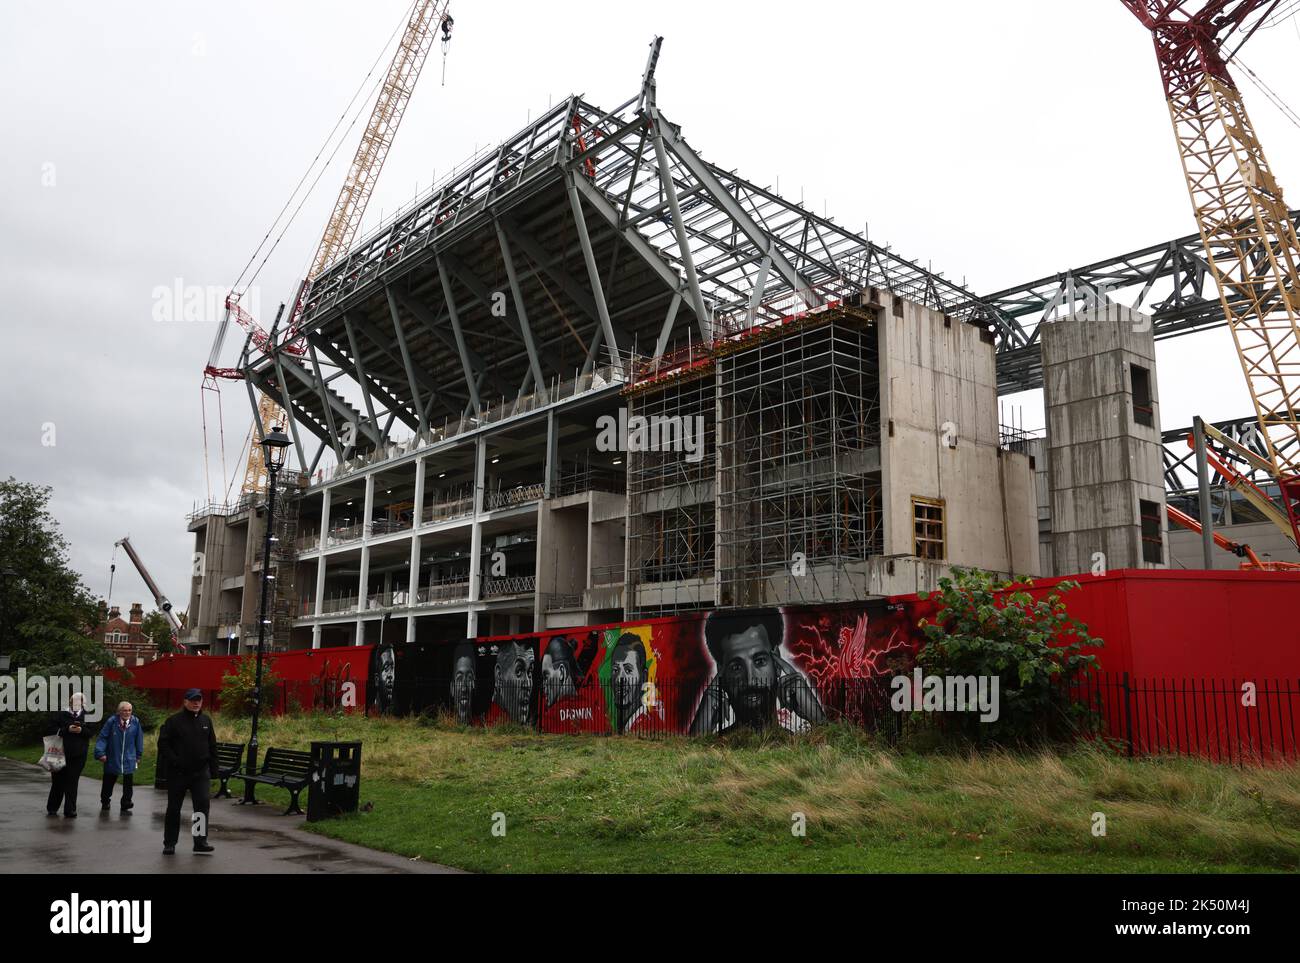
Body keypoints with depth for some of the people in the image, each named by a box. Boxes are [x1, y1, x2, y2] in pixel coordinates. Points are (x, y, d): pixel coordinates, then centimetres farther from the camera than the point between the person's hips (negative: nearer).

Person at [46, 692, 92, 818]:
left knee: (72, 783, -1)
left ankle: (70, 810, 1)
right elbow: (50, 730, -2)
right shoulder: (62, 715, 4)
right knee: (58, 781, 7)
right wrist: (67, 729, -14)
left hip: (78, 755, 0)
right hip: (61, 753, 0)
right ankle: (52, 808, 24)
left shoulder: (87, 717, 7)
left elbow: (91, 732, 5)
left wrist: (81, 730, -14)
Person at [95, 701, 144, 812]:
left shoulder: (135, 722, -4)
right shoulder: (112, 721, -11)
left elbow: (139, 739, 5)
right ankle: (105, 802, 34)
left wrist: (139, 755, 10)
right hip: (112, 758, -1)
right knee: (108, 782, 15)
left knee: (128, 783, 1)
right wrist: (100, 752, -16)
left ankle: (125, 805, 11)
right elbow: (102, 737, -8)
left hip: (129, 759, 1)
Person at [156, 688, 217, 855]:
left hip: (201, 773, 2)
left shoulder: (206, 721, 10)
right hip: (178, 773, -2)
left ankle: (200, 841, 0)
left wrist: (213, 771, 9)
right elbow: (163, 744, -5)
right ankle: (169, 843, 20)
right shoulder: (174, 721, -2)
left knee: (202, 806, -6)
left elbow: (212, 747, 13)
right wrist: (173, 761, -15)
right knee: (173, 808, 8)